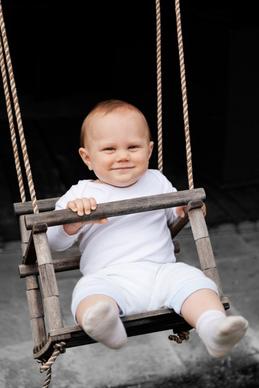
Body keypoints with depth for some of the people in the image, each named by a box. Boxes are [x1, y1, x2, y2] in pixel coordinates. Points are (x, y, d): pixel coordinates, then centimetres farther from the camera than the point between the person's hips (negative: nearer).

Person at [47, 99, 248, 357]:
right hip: (109, 276, -2)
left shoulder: (156, 181, 22)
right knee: (89, 289, -34)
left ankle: (214, 327, -49)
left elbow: (175, 214, 35)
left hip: (161, 270, 3)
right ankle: (101, 322, -64)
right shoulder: (80, 194, 13)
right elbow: (55, 243, 10)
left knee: (192, 278, -27)